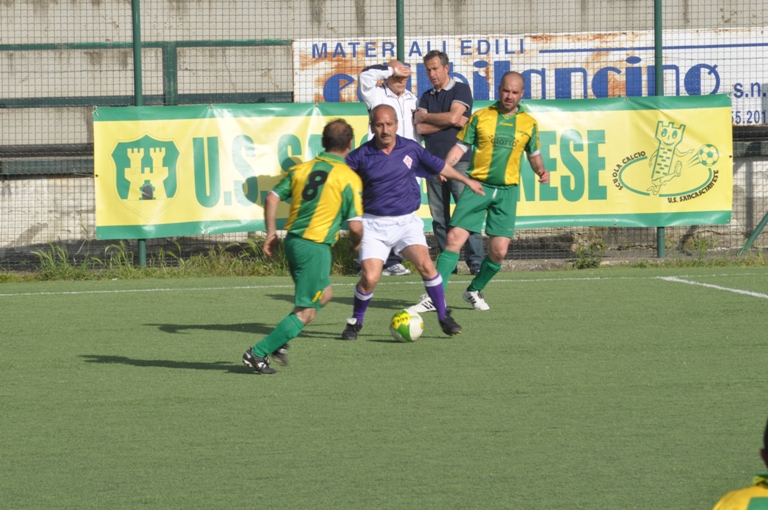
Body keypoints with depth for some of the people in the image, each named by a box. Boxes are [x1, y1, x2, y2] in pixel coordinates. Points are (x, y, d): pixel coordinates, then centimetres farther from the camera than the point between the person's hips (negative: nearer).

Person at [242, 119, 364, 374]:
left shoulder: (300, 169, 8)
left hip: (292, 241, 7)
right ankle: (258, 353, -4)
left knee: (324, 293, 26)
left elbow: (272, 198, 3)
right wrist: (356, 244, 11)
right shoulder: (349, 178, -7)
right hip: (316, 247, -7)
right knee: (306, 313, 2)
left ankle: (279, 341, 17)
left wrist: (271, 233, 13)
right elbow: (355, 226, -10)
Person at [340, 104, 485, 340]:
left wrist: (467, 181, 29)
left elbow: (438, 166, 18)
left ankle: (444, 317, -5)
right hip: (374, 224, -1)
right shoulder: (360, 156, -5)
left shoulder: (411, 149, 2)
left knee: (425, 264, -20)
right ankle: (355, 322, 11)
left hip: (407, 221, 1)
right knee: (370, 278, -15)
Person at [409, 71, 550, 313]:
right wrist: (445, 166, -14)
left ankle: (474, 291, 23)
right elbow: (461, 146, 3)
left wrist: (541, 170, 0)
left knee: (499, 251, -3)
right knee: (454, 238, -13)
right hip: (477, 185, -2)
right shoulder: (480, 117, 3)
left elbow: (533, 154, 20)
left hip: (507, 191, 2)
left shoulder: (528, 123, 8)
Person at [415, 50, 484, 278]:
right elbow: (420, 128, 2)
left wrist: (424, 117, 1)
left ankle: (476, 263, -10)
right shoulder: (427, 97, 16)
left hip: (459, 162, -5)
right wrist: (452, 122, -7)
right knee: (439, 218, 3)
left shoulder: (461, 90, 3)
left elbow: (453, 117, -13)